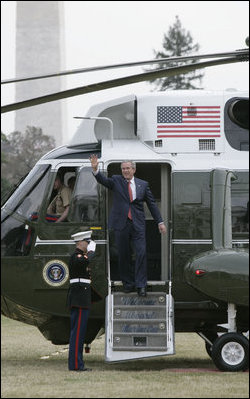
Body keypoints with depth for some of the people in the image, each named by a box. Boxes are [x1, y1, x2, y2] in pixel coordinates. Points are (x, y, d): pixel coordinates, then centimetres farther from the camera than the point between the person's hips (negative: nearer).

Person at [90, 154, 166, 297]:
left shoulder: (143, 184, 10)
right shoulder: (116, 181, 7)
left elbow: (152, 204, 13)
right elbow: (103, 180, -11)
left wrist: (160, 222, 10)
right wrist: (95, 169, -31)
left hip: (138, 225, 0)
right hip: (121, 224, 0)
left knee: (141, 253, -10)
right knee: (124, 255, 5)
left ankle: (141, 285, -7)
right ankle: (128, 283, 16)